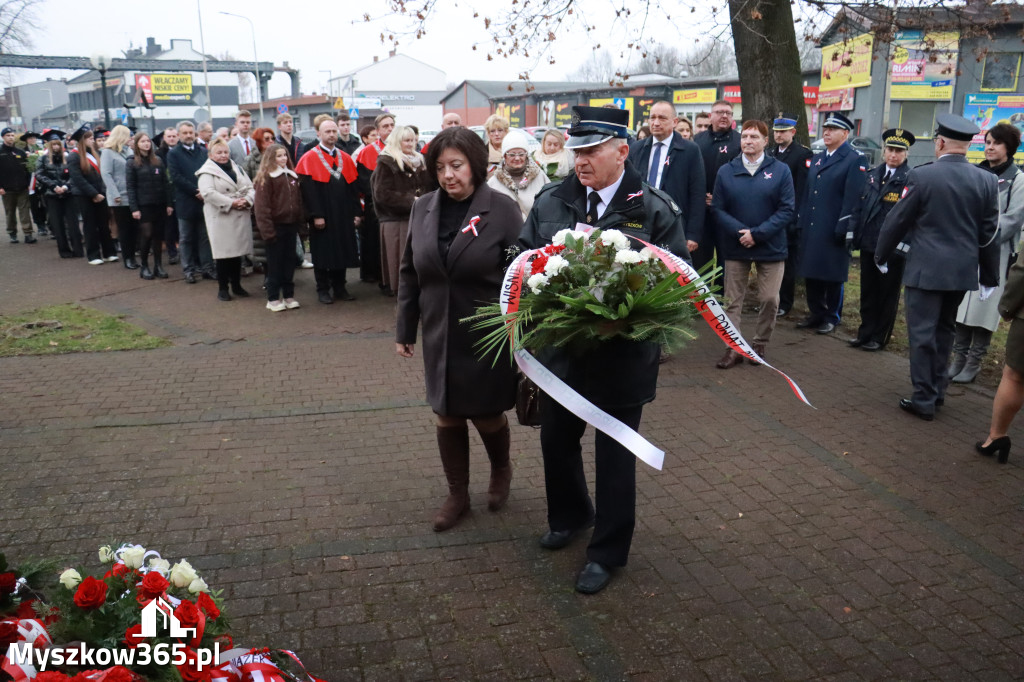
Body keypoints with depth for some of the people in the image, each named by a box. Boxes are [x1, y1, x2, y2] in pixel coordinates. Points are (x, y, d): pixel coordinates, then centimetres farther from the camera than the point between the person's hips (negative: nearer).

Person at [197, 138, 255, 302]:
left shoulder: (237, 168, 17)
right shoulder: (207, 172, -3)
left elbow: (250, 188, 12)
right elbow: (208, 193, -16)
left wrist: (247, 200, -9)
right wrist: (231, 203, -19)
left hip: (241, 217, 6)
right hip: (221, 218, -5)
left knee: (238, 252, 10)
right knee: (223, 254, -2)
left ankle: (236, 285, 22)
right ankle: (222, 288, 8)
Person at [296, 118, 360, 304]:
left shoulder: (346, 158, 10)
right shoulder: (309, 159, -5)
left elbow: (353, 187, 10)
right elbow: (308, 189, -11)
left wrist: (355, 212, 3)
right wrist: (316, 215, -17)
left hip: (343, 216, 4)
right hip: (322, 217, -4)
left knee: (342, 251, 9)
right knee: (322, 252, 3)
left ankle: (339, 287, 20)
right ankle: (323, 290, 13)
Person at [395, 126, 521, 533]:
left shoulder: (502, 210, -11)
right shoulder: (423, 209, 2)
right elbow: (409, 273, 8)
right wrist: (404, 329, 8)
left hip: (488, 336, -4)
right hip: (439, 336, 4)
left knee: (486, 415, 8)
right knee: (447, 416, 11)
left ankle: (501, 470, 40)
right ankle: (457, 495, 29)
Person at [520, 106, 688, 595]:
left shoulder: (656, 210, -8)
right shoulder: (550, 202, 1)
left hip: (622, 353, -3)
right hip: (560, 347, 4)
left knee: (615, 453, 10)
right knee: (556, 438, 18)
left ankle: (607, 551, 29)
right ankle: (569, 516, 47)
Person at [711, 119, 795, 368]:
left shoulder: (781, 170, -1)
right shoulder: (726, 171, 2)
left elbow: (787, 209, -7)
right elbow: (718, 209, -2)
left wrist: (757, 233, -16)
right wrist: (739, 231, -17)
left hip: (770, 247, -1)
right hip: (735, 246, 1)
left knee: (769, 300, 4)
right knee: (733, 300, 5)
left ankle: (760, 345, 22)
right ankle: (733, 348, 13)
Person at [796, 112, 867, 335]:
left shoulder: (855, 160, -5)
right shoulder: (816, 159, 18)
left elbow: (852, 197, -12)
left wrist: (844, 228, -18)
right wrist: (801, 221, 10)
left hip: (833, 231, -6)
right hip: (811, 228, 6)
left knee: (833, 276, 3)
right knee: (811, 273, 10)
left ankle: (831, 317, 14)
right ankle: (816, 313, 22)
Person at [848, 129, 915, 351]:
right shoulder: (872, 175, 9)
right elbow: (859, 207, 11)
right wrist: (855, 234, 5)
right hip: (868, 243, 5)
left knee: (888, 293, 8)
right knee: (868, 291, 14)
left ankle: (880, 337, 17)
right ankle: (865, 332, 25)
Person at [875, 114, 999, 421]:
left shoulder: (922, 175, -11)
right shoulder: (987, 180, 1)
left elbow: (897, 221, -5)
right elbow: (989, 234, 5)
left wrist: (881, 255, 10)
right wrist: (990, 276, 13)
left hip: (926, 268, -5)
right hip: (963, 269, 5)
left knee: (923, 333, 1)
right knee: (944, 330, 18)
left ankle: (924, 399, 5)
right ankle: (936, 391, 27)